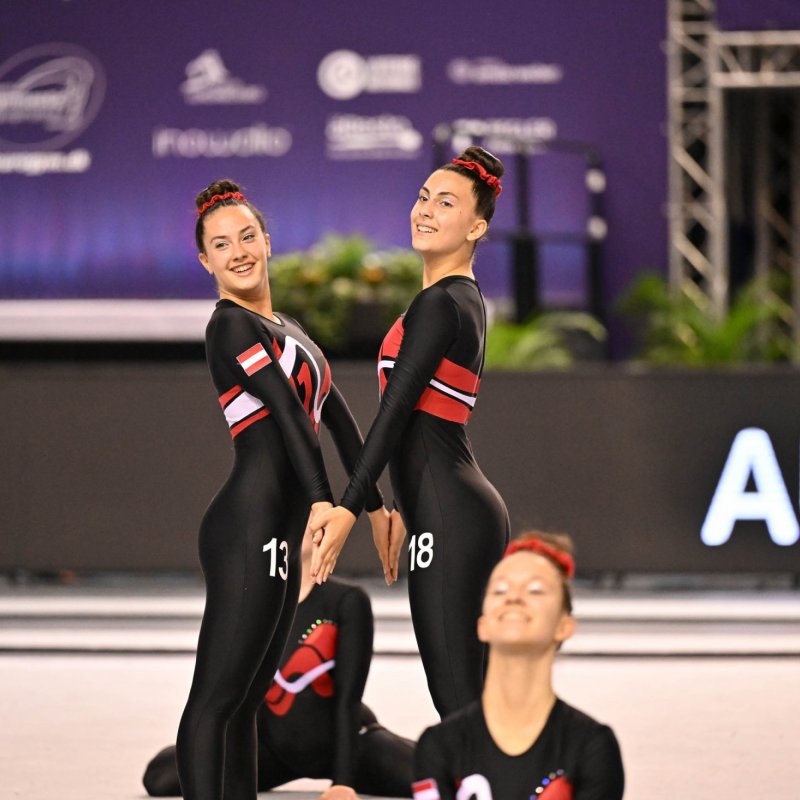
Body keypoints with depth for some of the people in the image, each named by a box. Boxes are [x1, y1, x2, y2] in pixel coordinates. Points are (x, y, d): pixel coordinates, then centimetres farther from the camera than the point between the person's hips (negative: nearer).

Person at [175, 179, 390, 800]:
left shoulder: (284, 328, 23)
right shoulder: (231, 327, -6)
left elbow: (336, 415, 26)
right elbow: (286, 409, -17)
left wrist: (374, 504, 25)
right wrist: (321, 500, -28)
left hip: (279, 538, 9)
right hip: (249, 526, -9)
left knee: (246, 699, 9)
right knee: (217, 696, -11)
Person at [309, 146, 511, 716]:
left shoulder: (438, 305, -11)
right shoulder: (466, 299, 18)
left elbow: (397, 409, -16)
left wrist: (349, 507, -18)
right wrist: (402, 510, 27)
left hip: (451, 522, -10)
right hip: (453, 514, 10)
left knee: (457, 698, -10)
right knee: (465, 700, 11)